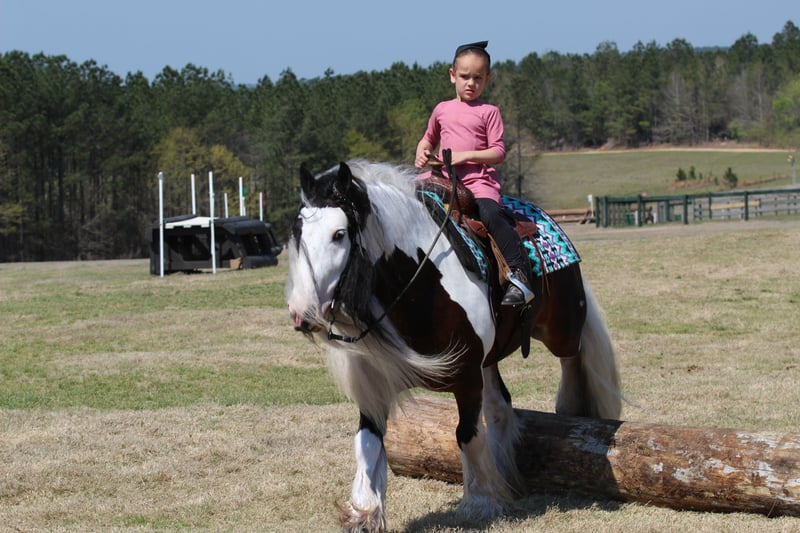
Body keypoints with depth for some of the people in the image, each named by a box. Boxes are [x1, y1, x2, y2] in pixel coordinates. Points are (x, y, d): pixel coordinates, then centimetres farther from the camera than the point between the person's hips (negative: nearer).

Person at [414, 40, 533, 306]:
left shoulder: (488, 112, 2)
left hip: (480, 180, -6)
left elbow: (498, 152, -4)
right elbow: (429, 138, 33)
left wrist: (465, 155, -16)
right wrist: (421, 153, 10)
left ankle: (519, 275, -33)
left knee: (491, 214, -31)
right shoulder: (442, 110, 16)